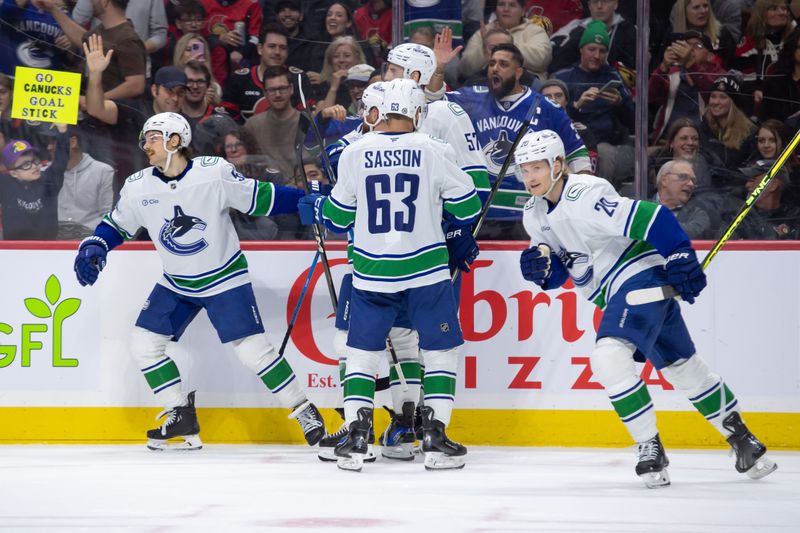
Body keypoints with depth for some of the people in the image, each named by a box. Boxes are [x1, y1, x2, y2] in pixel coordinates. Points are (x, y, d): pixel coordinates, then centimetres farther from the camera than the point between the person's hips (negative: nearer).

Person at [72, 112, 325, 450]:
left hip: (224, 278, -5)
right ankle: (181, 420, 10)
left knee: (253, 350, -12)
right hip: (176, 284, 5)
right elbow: (117, 225, 6)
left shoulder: (215, 173, -18)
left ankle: (305, 412, 3)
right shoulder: (138, 187, -7)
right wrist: (93, 248, -12)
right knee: (143, 343, -1)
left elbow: (259, 197, -11)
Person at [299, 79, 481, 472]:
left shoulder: (355, 153, -1)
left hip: (372, 273, 2)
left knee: (362, 350, 12)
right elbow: (466, 205, 2)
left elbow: (338, 215, 7)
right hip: (426, 269, -1)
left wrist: (314, 209, 29)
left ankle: (355, 437, 3)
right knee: (441, 349, 9)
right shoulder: (433, 151, -5)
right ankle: (435, 437, 2)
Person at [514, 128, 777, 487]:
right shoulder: (534, 216, 7)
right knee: (682, 369, 15)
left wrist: (681, 258, -24)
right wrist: (542, 266, -8)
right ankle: (739, 438, 26)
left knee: (608, 355, -26)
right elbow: (562, 269, 14)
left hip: (642, 275, -9)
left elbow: (649, 218, -24)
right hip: (616, 293, 9)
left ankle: (650, 446, -17)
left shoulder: (584, 196, -21)